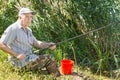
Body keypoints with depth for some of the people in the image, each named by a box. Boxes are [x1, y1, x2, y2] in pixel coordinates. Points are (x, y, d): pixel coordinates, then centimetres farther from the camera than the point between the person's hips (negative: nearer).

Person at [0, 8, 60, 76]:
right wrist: (16, 54, -24)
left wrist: (48, 45, 1)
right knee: (49, 58, -12)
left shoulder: (28, 30, 16)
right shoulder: (13, 29, -13)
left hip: (30, 58, 10)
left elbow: (36, 43, 19)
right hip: (21, 62, -9)